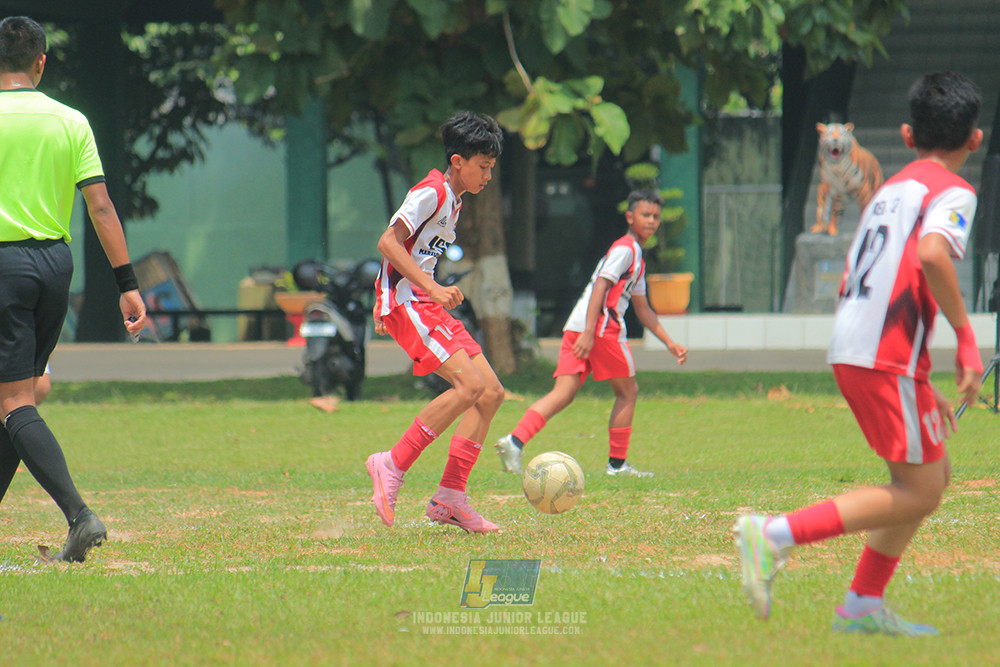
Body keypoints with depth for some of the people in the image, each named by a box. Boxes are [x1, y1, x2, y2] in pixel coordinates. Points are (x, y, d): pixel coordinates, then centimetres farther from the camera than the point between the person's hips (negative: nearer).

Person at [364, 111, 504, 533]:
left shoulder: (453, 201, 20)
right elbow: (388, 243, -20)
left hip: (428, 305, 10)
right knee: (470, 384, -23)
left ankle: (450, 498, -1)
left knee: (492, 393, 0)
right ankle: (393, 465, -18)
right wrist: (433, 288, -26)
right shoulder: (431, 193, -10)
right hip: (404, 302, -10)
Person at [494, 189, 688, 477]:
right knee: (628, 391, 5)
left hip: (576, 326, 9)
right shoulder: (625, 249, -3)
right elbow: (601, 286, -15)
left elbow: (643, 309, 33)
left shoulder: (636, 255, 28)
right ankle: (617, 463, 9)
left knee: (563, 393, -3)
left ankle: (515, 440, -20)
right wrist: (590, 331, -24)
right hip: (602, 327, -9)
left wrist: (670, 343, 30)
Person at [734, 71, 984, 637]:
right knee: (919, 492, -3)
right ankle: (776, 535, -13)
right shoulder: (952, 192, -5)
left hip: (850, 350, 9)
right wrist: (966, 335, -18)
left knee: (935, 476, 17)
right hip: (889, 358, -9)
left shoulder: (891, 188, 21)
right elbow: (932, 254, -27)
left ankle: (863, 607, 16)